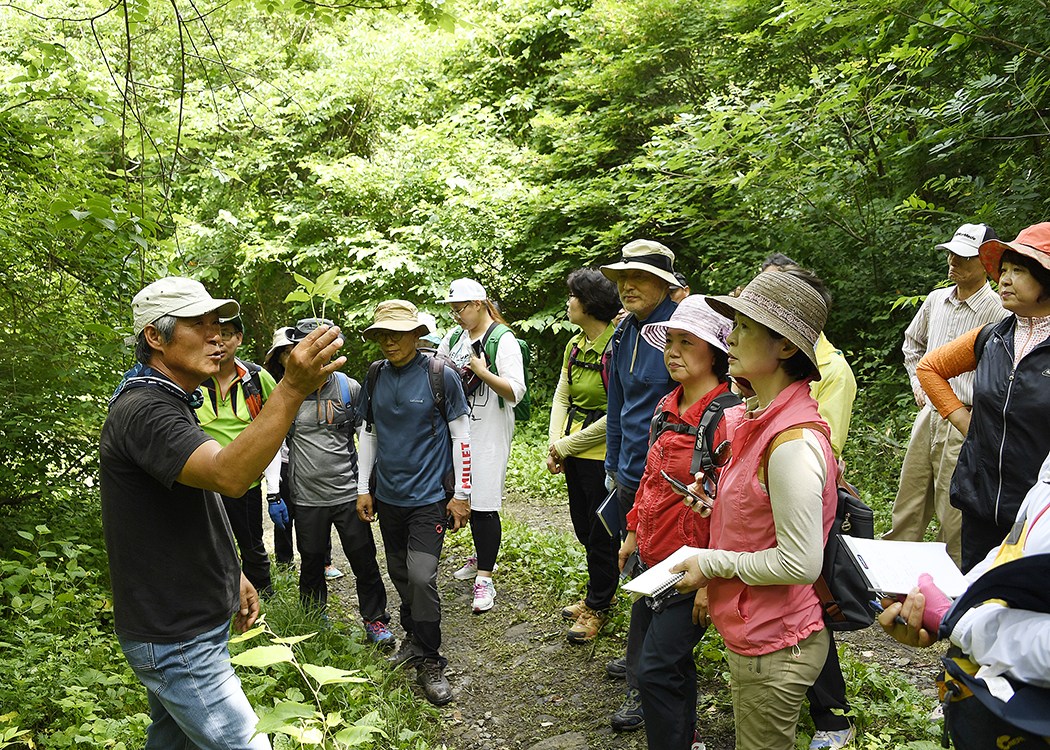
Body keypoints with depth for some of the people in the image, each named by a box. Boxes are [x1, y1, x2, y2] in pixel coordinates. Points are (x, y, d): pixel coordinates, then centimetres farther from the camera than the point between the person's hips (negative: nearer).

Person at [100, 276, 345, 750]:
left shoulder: (170, 403, 12)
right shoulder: (142, 410, -23)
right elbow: (229, 476, -41)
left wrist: (232, 574, 19)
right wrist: (293, 389, -50)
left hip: (186, 621, 11)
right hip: (173, 640, -11)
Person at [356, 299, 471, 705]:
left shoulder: (441, 376, -10)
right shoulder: (375, 376, 3)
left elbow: (461, 435, -5)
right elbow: (369, 432, 13)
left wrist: (461, 494, -6)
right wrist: (363, 488, 11)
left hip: (428, 496, -5)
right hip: (388, 496, 5)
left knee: (422, 577, -13)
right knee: (399, 573, 15)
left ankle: (430, 663, 2)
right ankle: (413, 636, 36)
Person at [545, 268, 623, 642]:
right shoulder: (574, 345, 9)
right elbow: (561, 398, 12)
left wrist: (567, 445, -13)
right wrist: (554, 445, -3)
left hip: (602, 453, -8)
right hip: (573, 455, 8)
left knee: (601, 534, 6)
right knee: (583, 527, 19)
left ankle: (597, 607, 23)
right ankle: (600, 593, 38)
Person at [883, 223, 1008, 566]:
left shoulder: (997, 311, -13)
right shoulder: (936, 299, 9)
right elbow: (912, 341, 28)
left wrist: (963, 411, -14)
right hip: (928, 414, 7)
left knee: (954, 515, 1)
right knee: (908, 504, 15)